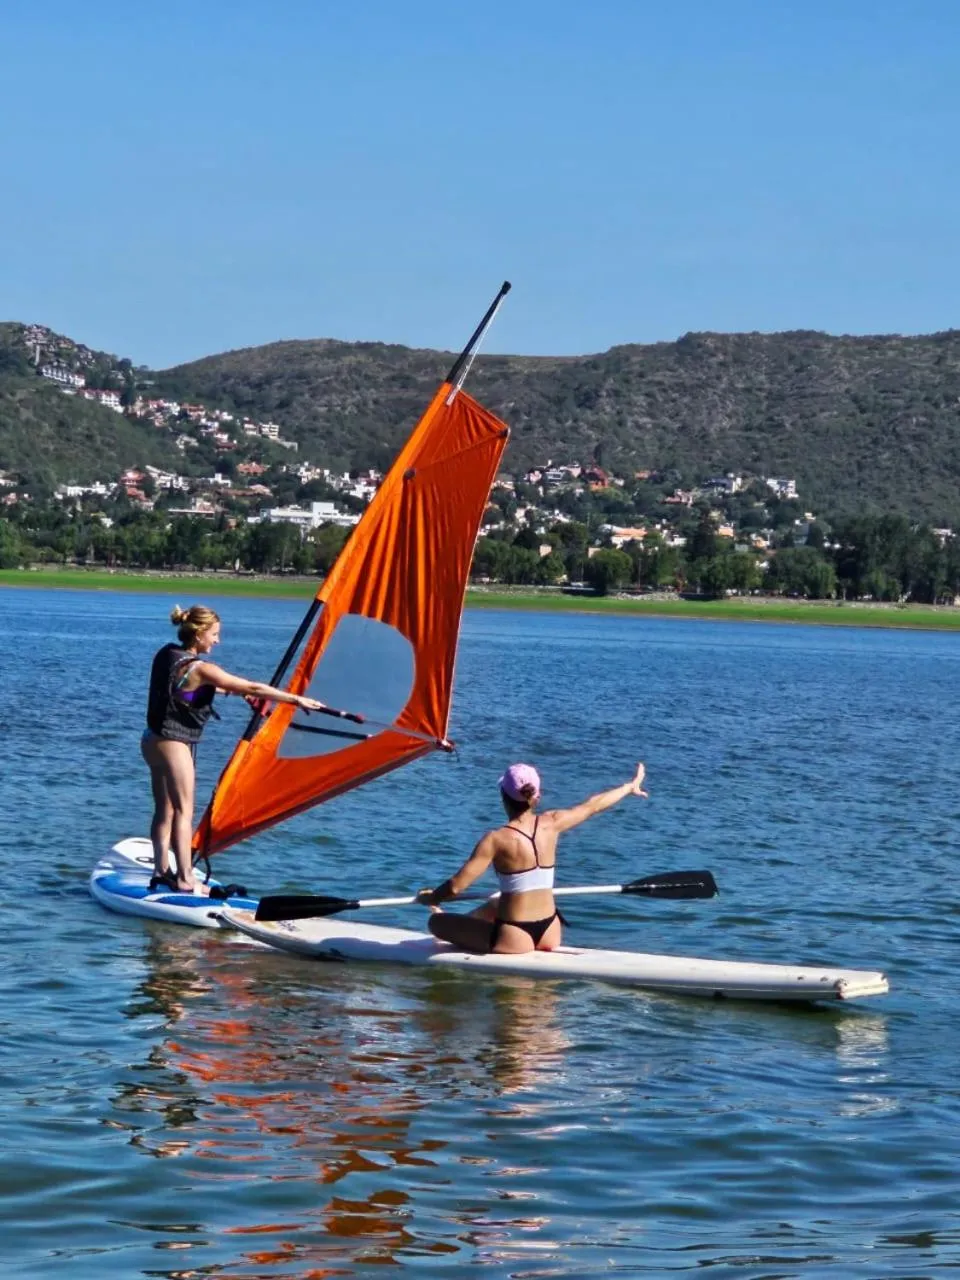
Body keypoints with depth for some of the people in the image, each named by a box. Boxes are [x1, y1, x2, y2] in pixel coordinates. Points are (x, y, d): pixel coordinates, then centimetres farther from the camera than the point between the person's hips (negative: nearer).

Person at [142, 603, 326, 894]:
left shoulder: (166, 655, 5)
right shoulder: (199, 668, -20)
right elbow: (253, 688, -19)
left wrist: (234, 691, 25)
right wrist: (298, 699, -16)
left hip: (153, 740, 9)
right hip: (174, 743, -9)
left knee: (165, 810, 13)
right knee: (183, 812, -4)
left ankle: (161, 872, 16)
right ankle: (185, 881, -4)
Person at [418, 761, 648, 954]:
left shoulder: (497, 840, -17)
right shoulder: (551, 824, -3)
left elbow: (456, 886, -17)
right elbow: (593, 805, 15)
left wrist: (429, 898, 4)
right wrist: (630, 786, 31)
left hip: (514, 941, -6)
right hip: (549, 933, 6)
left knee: (437, 922, 8)